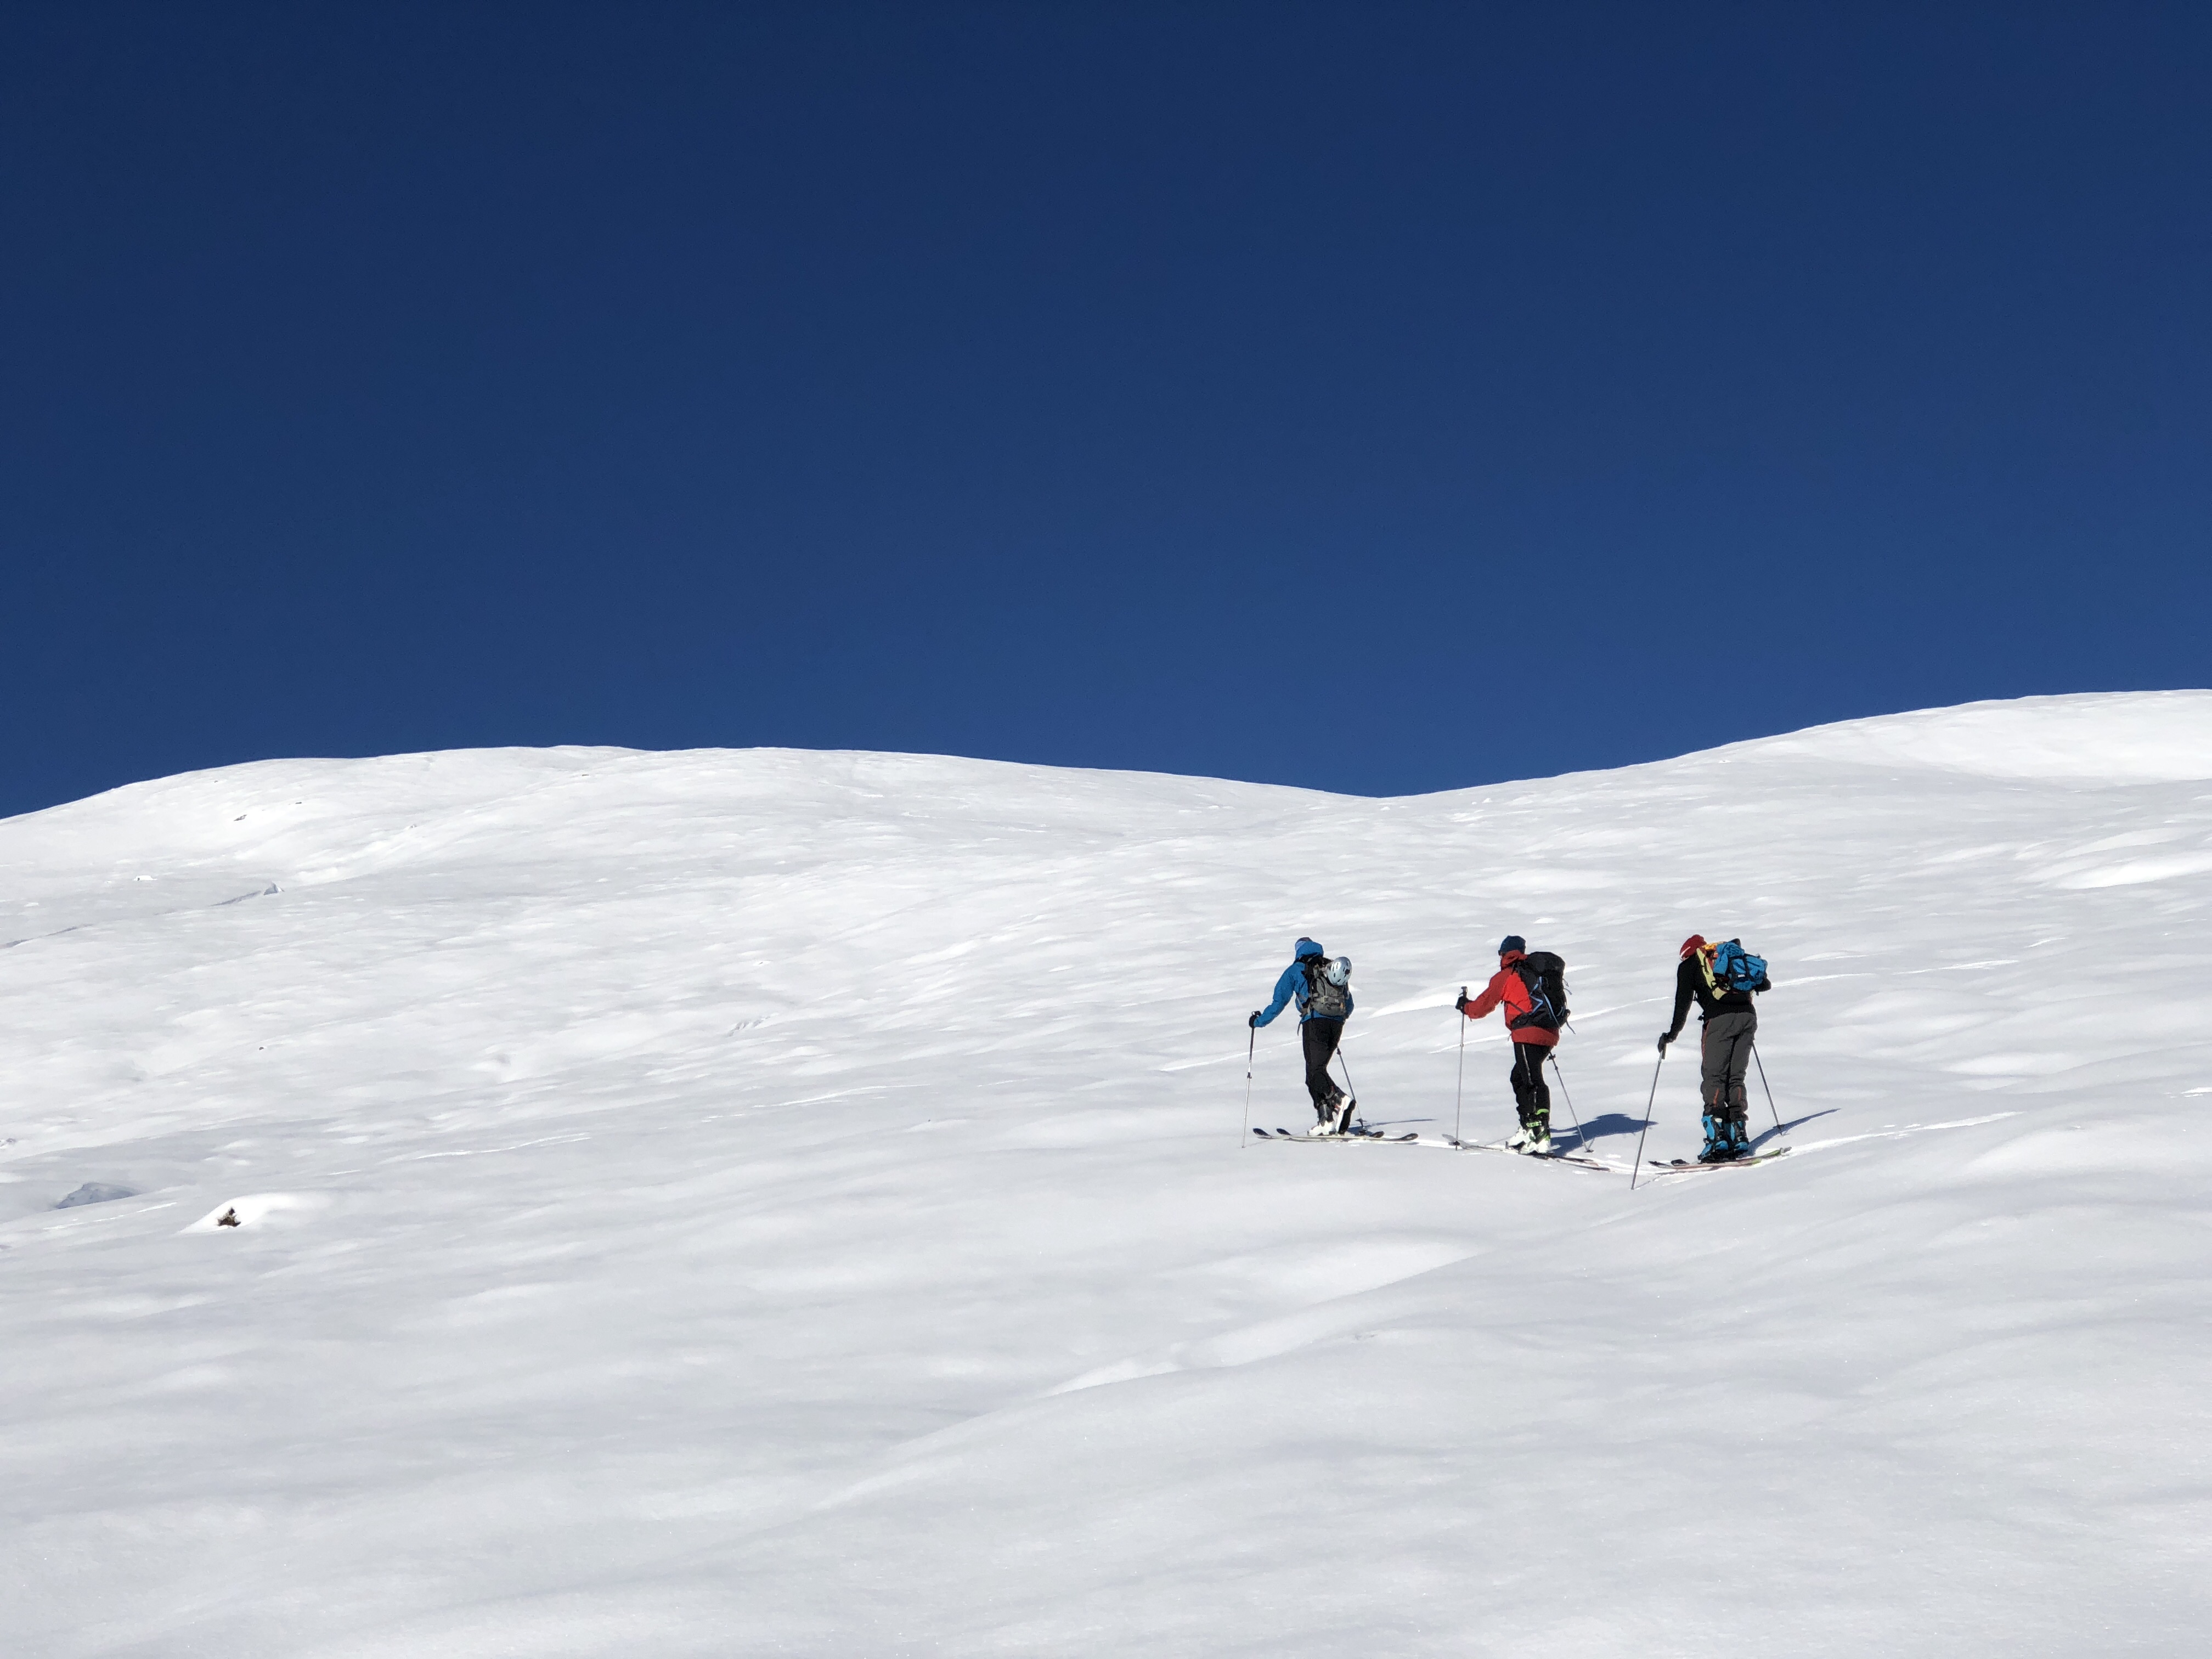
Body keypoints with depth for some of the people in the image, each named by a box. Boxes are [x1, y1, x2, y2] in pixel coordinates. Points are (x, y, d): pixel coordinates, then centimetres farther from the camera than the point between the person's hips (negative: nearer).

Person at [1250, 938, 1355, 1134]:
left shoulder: (1296, 970, 12)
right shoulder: (1336, 968, 24)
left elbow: (1279, 1000, 8)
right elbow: (1349, 1006, 27)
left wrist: (1259, 1021, 21)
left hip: (1314, 1022, -5)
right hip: (1336, 1024, 5)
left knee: (1315, 1070, -10)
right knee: (1319, 1069, 11)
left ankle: (1339, 1099, -38)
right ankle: (1326, 1119, -2)